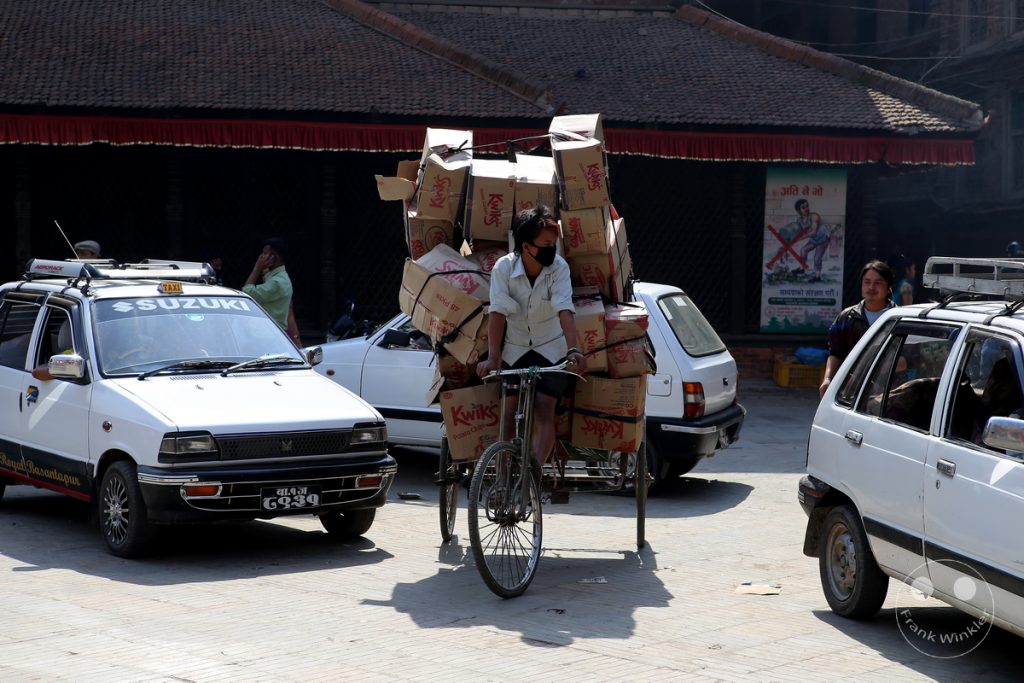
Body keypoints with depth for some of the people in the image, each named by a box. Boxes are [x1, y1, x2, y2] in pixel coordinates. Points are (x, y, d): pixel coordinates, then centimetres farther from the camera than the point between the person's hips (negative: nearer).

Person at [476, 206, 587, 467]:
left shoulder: (559, 267, -18)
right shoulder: (504, 267, -17)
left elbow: (565, 310, -27)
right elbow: (498, 312, -21)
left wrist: (572, 350, -41)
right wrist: (492, 357, -30)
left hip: (550, 348, -1)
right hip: (515, 349, 1)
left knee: (544, 412, -12)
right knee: (511, 413, 1)